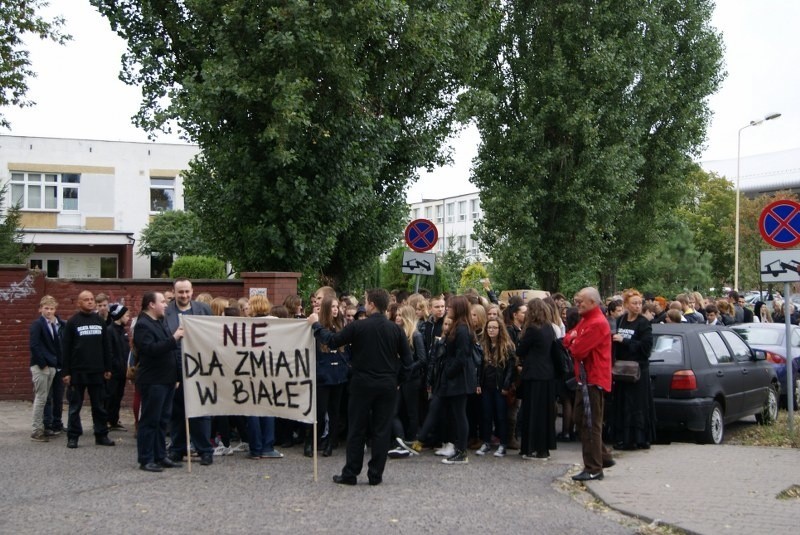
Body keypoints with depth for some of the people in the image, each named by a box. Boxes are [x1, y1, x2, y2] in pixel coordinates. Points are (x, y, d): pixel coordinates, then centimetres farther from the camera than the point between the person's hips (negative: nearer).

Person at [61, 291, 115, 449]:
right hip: (77, 371, -3)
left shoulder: (100, 321, 9)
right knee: (75, 406, 4)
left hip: (97, 371, 3)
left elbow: (106, 346, 12)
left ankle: (101, 435, 16)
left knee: (99, 406, 9)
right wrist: (66, 372, -9)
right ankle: (73, 437, 10)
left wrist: (108, 368, 8)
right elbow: (65, 348, -4)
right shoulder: (73, 322, -2)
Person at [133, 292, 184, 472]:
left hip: (166, 379, 9)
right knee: (150, 420, -3)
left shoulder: (161, 323, 17)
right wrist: (173, 338, -27)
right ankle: (145, 460, 2)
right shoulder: (143, 325, -12)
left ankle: (160, 456, 19)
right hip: (153, 381, -9)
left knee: (162, 420, 13)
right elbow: (151, 349, -26)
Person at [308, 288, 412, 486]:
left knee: (357, 430, 7)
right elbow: (407, 359, 1)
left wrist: (315, 325, 11)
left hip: (362, 384, -2)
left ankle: (350, 473, 11)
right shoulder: (396, 329, -1)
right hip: (387, 386, 2)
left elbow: (331, 341, -2)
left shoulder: (358, 327, -10)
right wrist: (396, 376, 13)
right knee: (381, 430, 7)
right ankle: (376, 475, 9)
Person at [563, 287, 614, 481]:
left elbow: (578, 351, -23)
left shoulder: (597, 323, -19)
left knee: (591, 423, -5)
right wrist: (572, 338, -7)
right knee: (581, 420, 16)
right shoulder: (585, 320, 15)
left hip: (594, 379, -10)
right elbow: (568, 340, 16)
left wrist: (573, 343, -1)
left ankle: (593, 469, 0)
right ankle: (603, 456, 26)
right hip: (585, 377, 10)